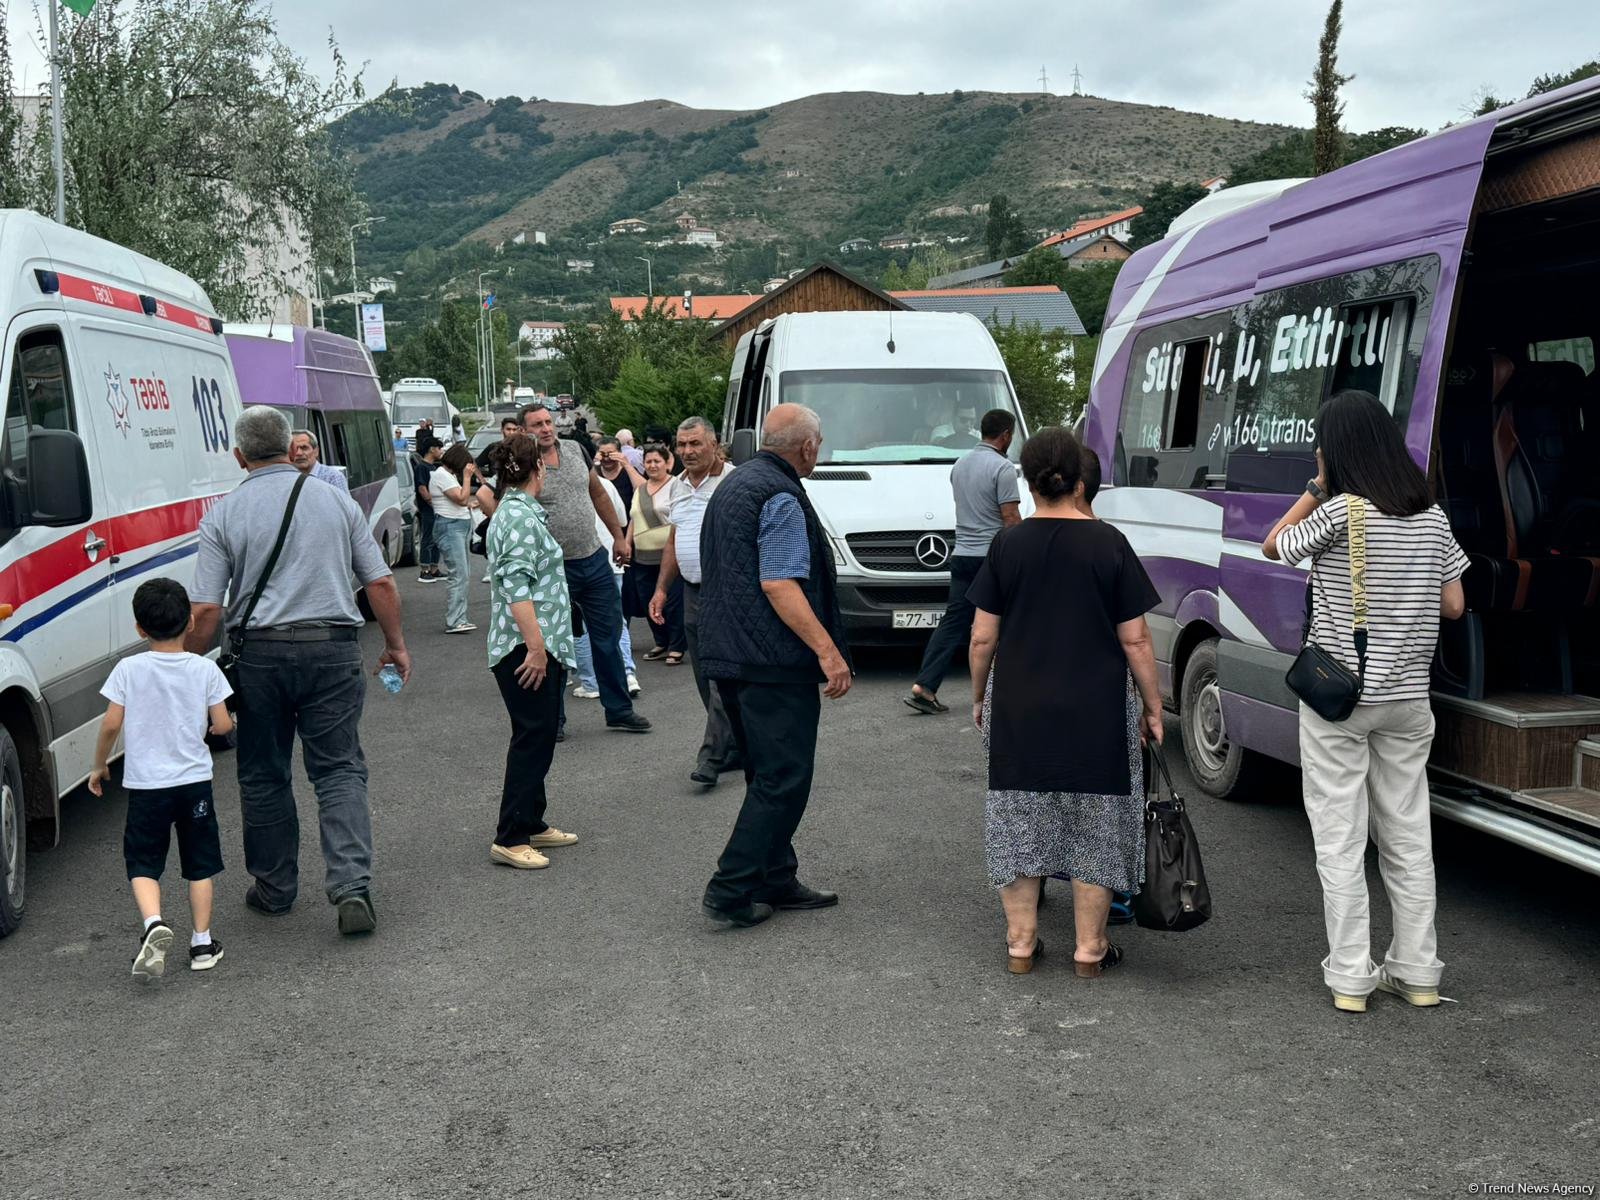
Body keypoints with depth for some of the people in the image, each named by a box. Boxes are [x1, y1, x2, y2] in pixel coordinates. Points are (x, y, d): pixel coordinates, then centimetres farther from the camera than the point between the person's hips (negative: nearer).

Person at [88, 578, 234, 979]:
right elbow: (222, 724, -4)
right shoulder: (205, 669, -4)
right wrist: (226, 723, 20)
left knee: (143, 863, 9)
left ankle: (154, 923, -16)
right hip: (194, 780, 1)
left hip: (145, 783, -1)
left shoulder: (129, 669, -6)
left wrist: (99, 765, 9)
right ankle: (202, 942, 14)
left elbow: (111, 724, -6)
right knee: (200, 864, 12)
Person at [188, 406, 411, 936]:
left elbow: (206, 609, -6)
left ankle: (274, 887, 25)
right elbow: (381, 583, 4)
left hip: (260, 653, -1)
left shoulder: (223, 514, -1)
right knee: (339, 769, 4)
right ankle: (352, 886, -9)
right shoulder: (336, 501, 5)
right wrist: (396, 645, 16)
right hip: (333, 651, 1)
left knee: (263, 776, 14)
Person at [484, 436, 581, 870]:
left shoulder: (519, 512, 17)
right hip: (528, 650, -11)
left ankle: (531, 824, 25)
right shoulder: (519, 518, -16)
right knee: (532, 740, -7)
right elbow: (517, 588, -24)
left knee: (538, 738, 16)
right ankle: (509, 839, -3)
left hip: (542, 648, 11)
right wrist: (536, 646, -25)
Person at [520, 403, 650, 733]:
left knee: (608, 637, 12)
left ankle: (619, 711, 24)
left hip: (594, 560, 5)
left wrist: (619, 536, 16)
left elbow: (598, 494, 15)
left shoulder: (574, 449, 4)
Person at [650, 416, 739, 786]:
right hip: (692, 590, 8)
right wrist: (661, 589, 18)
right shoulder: (678, 485, 14)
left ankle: (712, 756, -8)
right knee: (706, 679, 10)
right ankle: (736, 749, 20)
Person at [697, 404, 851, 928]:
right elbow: (779, 585, -23)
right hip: (774, 661, -10)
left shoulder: (733, 483, 17)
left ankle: (776, 880, 25)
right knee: (782, 780, -4)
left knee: (767, 774, 17)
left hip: (728, 655, 10)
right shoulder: (781, 497, -14)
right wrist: (828, 649, -25)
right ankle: (731, 892, -4)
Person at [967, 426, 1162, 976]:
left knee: (1020, 823, 13)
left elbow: (983, 637, -1)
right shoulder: (1109, 543, -6)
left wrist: (979, 697, 13)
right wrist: (1151, 704, 5)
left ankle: (1021, 943, 19)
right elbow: (1135, 639, -5)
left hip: (1019, 710, 1)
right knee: (1095, 826, 10)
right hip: (1096, 714, -1)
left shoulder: (1006, 545, -3)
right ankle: (1089, 949, 17)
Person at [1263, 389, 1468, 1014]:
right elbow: (1453, 605, 6)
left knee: (1340, 841, 3)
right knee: (1408, 837, 14)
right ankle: (1417, 972, 21)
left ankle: (1349, 978, 8)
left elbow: (1272, 546, 0)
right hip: (1407, 699, 6)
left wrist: (1316, 489, 2)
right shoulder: (1432, 516, 2)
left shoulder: (1340, 512, -15)